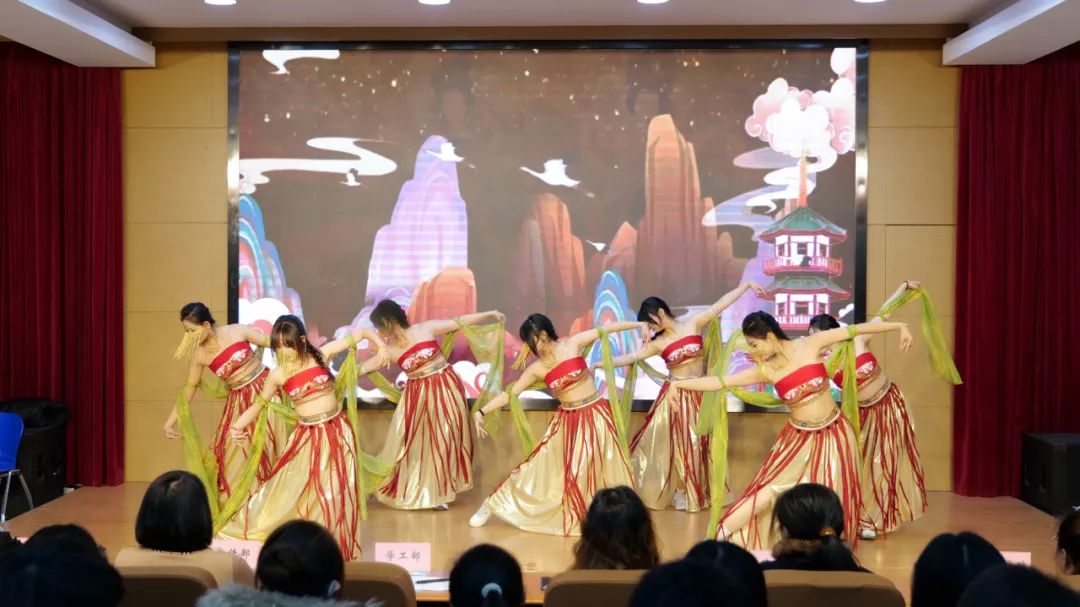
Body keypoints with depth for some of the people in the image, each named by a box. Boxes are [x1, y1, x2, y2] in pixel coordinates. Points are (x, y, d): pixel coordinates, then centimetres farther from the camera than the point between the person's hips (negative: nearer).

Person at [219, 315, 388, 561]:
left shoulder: (321, 355, -6)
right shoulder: (277, 375, -5)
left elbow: (357, 333, 1)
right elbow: (259, 404, 7)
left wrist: (379, 344, -12)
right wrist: (237, 426, -6)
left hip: (336, 432, 0)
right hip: (307, 437, 0)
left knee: (334, 492, 3)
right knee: (290, 489, 3)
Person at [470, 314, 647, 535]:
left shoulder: (572, 344, -8)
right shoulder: (536, 369, -3)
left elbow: (605, 328, -4)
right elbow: (509, 393, -1)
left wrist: (640, 325, -4)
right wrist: (480, 412, -8)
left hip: (595, 415, -2)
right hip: (567, 421, 2)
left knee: (602, 468, 2)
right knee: (539, 465, 2)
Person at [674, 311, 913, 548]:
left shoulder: (809, 345, -12)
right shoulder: (765, 371, -8)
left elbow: (854, 330, -8)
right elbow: (718, 382, -8)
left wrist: (899, 326, -7)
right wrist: (677, 383, -14)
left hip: (833, 434, 0)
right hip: (799, 438, 0)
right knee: (774, 488, -8)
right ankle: (726, 530, 1)